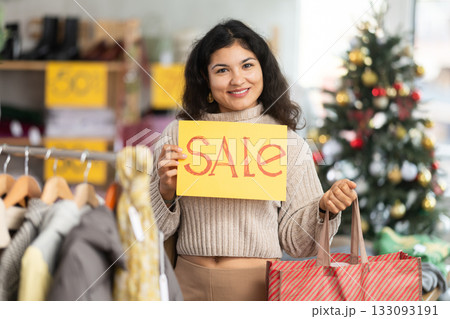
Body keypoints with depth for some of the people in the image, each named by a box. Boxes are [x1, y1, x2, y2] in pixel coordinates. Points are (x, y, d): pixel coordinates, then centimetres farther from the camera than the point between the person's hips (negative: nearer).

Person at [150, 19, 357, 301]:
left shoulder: (288, 143, -1)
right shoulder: (178, 134, 0)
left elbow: (295, 240, 2)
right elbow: (156, 229, 5)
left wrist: (324, 208, -14)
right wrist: (166, 190, -12)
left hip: (257, 285, -1)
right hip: (190, 285, 1)